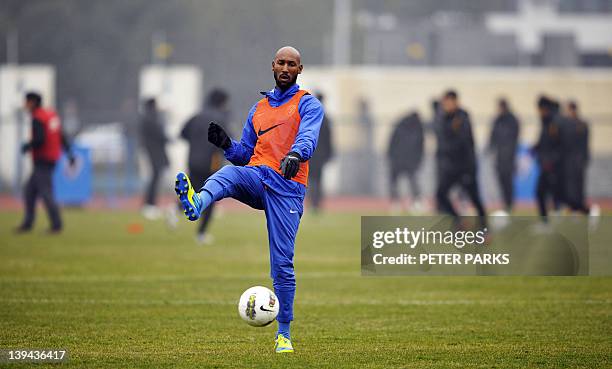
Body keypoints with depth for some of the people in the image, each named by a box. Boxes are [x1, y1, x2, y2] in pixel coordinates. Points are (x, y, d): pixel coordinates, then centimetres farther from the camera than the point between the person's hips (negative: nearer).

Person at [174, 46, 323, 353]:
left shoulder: (307, 104, 9)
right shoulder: (258, 109, 25)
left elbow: (308, 136, -14)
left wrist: (295, 155, -37)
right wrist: (227, 145, 2)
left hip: (287, 185, -3)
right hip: (256, 177, 3)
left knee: (282, 262, -7)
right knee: (230, 172, -34)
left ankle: (284, 333, 4)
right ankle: (197, 203, -67)